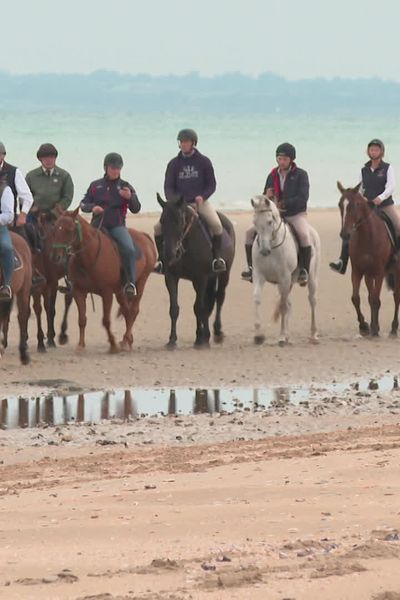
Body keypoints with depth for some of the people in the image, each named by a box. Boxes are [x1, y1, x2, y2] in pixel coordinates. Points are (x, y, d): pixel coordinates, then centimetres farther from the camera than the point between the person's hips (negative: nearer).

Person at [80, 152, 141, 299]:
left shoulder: (125, 187, 8)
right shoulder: (95, 186, 12)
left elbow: (136, 209, 3)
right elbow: (83, 204, 15)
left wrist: (130, 197, -18)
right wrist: (92, 207, -8)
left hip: (117, 226, -2)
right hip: (98, 225, 2)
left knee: (129, 249, -28)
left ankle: (131, 283, -24)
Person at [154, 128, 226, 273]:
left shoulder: (204, 162, 2)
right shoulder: (174, 164, 6)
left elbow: (212, 184, 4)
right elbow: (168, 186, 6)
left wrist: (202, 197, -15)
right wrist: (173, 201, -14)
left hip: (200, 202, -2)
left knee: (216, 224, -28)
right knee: (158, 226, -16)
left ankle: (217, 257, -11)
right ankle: (161, 259, 1)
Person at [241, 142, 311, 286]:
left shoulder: (301, 175, -3)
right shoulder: (273, 176, 10)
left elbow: (302, 198, -13)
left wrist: (283, 204, -21)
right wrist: (267, 197, -9)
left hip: (296, 214, -5)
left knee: (304, 235, -35)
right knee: (250, 232, -10)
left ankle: (304, 271, -26)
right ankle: (251, 267, -4)